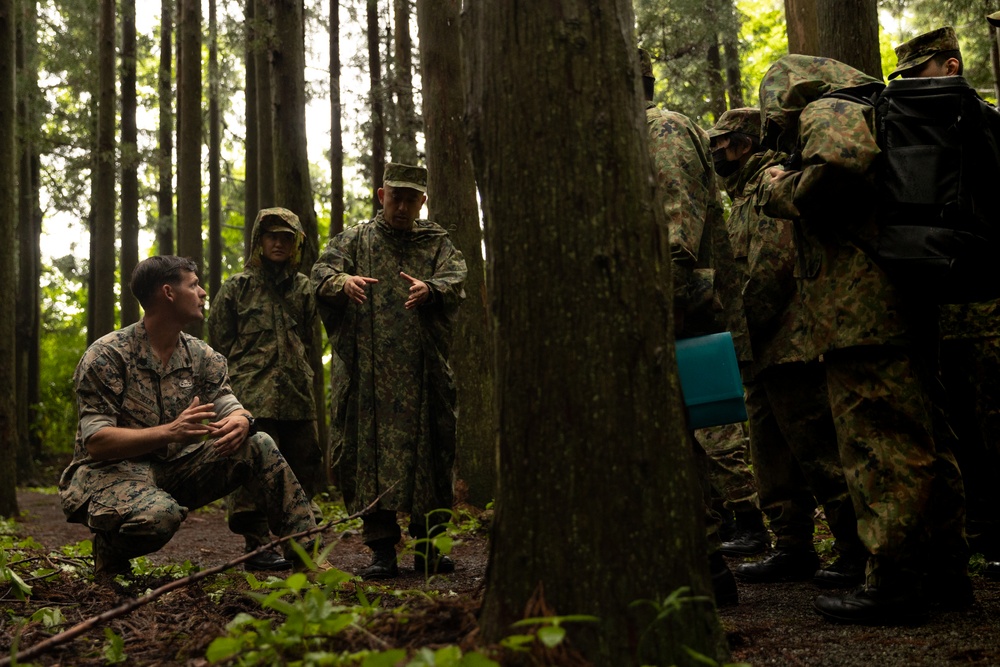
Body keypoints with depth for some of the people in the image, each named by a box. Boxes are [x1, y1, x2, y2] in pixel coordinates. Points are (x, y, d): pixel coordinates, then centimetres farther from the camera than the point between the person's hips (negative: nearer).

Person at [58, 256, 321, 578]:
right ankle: (109, 551, -4)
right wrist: (170, 431, -36)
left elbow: (230, 407, -2)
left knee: (258, 446, -12)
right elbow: (95, 442, -20)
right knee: (159, 515, -39)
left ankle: (307, 553, -8)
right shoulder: (106, 355, -13)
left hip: (171, 468, 6)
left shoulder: (202, 356, 6)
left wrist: (241, 422, -29)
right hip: (109, 472, -6)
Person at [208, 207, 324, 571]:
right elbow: (220, 340, 6)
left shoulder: (303, 288, 15)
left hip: (299, 395, 5)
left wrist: (296, 370, 15)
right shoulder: (237, 287, 4)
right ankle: (256, 547, 0)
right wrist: (251, 369, 4)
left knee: (305, 468, 7)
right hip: (254, 396, -4)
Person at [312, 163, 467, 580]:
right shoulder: (355, 241, 14)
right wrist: (343, 282, -27)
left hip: (425, 373, 1)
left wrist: (430, 289, -26)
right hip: (369, 372, -1)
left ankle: (427, 547, 14)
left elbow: (456, 281, -2)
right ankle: (382, 550, 2)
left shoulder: (437, 243, 16)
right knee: (371, 453, -4)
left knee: (429, 452, 3)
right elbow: (321, 274, -2)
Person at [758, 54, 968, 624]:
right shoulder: (876, 113, 27)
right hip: (909, 312, 10)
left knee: (881, 448, -8)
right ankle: (947, 572, 21)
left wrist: (784, 193, -7)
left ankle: (893, 586, -4)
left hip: (862, 312, -10)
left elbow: (837, 167, -24)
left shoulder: (826, 110, -2)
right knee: (924, 443, 13)